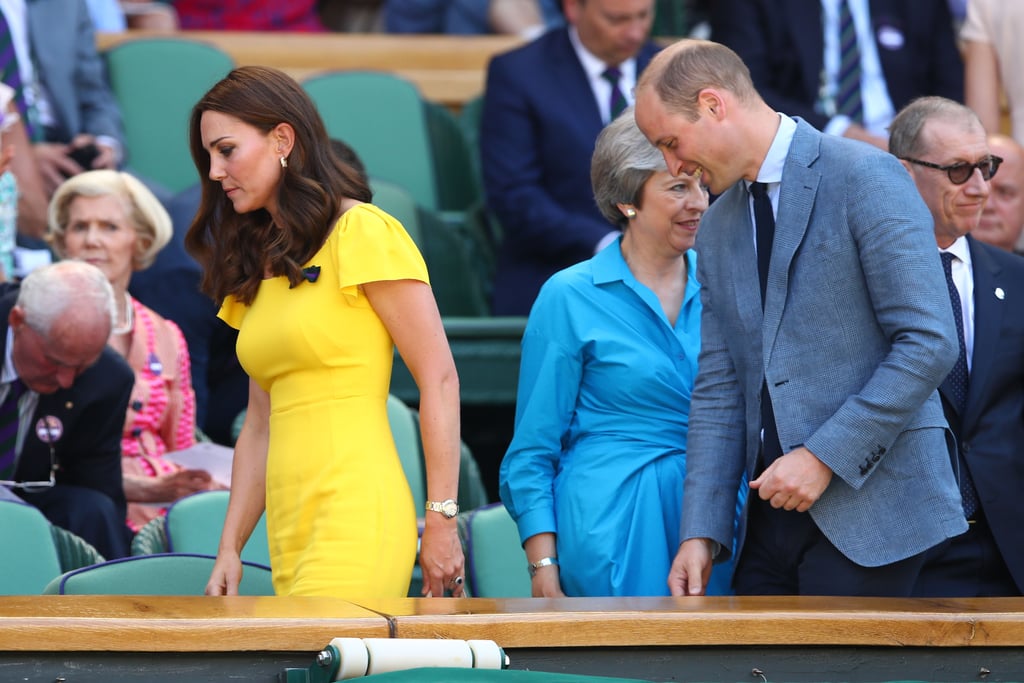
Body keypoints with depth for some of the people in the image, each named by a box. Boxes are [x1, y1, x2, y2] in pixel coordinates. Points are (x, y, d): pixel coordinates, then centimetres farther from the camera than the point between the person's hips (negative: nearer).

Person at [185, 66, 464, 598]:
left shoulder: (364, 233, -3)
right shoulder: (258, 266, 19)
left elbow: (439, 379, -6)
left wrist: (441, 520, -10)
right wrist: (229, 550, 14)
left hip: (356, 518, -7)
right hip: (292, 531, 7)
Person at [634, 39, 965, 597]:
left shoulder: (865, 178, -8)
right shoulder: (719, 227, 16)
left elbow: (930, 342, -13)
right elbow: (719, 389, 15)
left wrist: (825, 456, -16)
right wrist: (701, 532, 5)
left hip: (869, 504, -7)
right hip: (771, 511, 7)